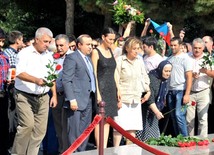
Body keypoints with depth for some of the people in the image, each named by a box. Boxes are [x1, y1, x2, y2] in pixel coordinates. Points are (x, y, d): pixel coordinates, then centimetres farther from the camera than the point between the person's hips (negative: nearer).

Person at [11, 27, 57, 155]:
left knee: (41, 130, 1)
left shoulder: (49, 56, 15)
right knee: (27, 125, -19)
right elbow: (20, 73, -18)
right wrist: (36, 80, -31)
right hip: (25, 96, -6)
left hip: (43, 97, 6)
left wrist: (54, 95, 12)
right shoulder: (25, 53, -5)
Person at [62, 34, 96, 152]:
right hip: (76, 101, -8)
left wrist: (93, 98, 9)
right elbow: (66, 80, -14)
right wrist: (71, 99, -21)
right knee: (75, 133, -5)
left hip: (88, 101, 8)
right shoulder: (72, 58, -7)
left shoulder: (88, 59, 19)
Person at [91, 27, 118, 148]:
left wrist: (118, 89, 10)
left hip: (111, 89, 7)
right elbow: (94, 74, -9)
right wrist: (97, 92, -15)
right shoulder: (96, 52, -5)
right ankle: (100, 149, -7)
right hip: (101, 88, -7)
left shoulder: (111, 51, 14)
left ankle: (104, 148, 9)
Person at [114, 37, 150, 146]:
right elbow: (115, 81, -9)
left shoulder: (139, 60, 9)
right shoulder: (120, 61, -7)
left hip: (136, 99, 5)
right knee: (120, 126, -6)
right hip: (123, 99, -5)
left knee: (133, 127, 7)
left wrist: (148, 91, 13)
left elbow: (145, 77, 20)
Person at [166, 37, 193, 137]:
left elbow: (189, 77, -7)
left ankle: (185, 138, -6)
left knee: (179, 115, -14)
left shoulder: (185, 58, -2)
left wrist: (187, 94, -15)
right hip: (170, 91, 6)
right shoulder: (169, 59, 14)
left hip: (181, 91, -6)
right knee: (173, 117, 7)